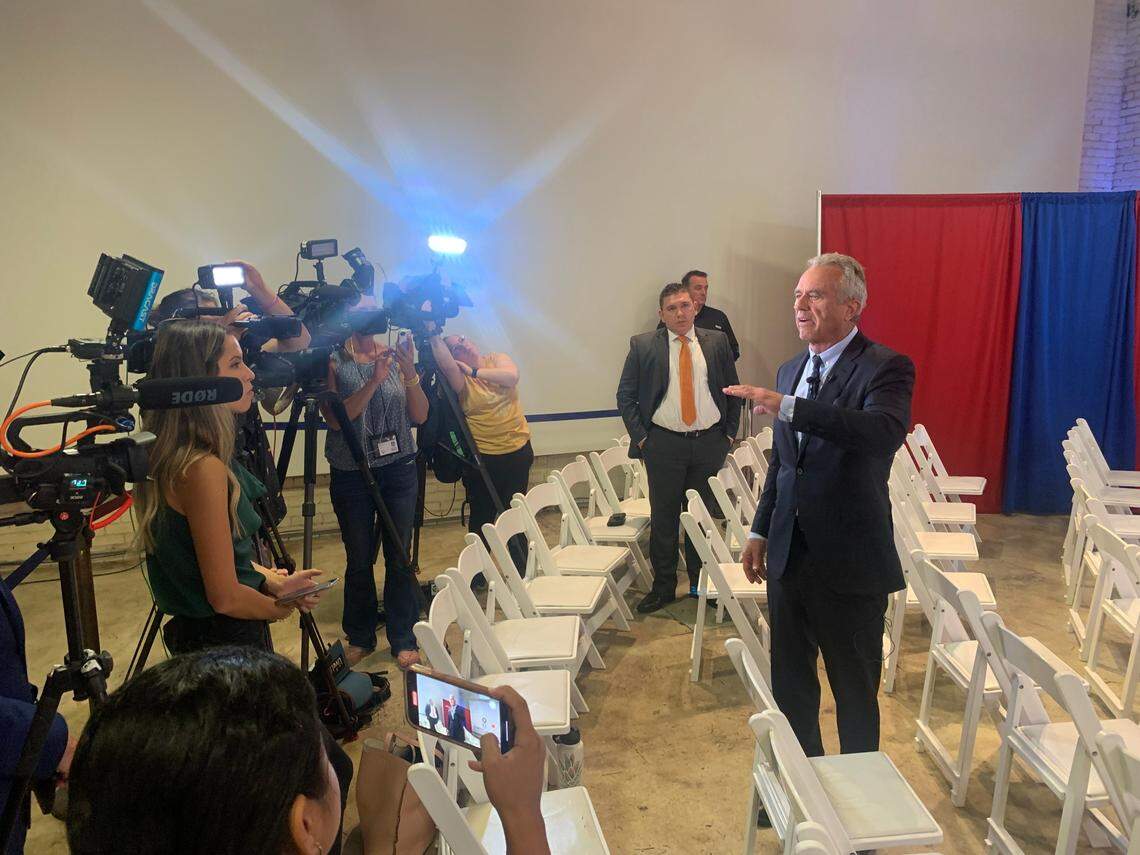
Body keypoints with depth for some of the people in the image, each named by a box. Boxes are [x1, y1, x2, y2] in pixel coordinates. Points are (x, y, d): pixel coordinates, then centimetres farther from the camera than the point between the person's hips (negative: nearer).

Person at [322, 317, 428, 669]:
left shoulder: (393, 354, 1)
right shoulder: (332, 361, -6)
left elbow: (420, 415, -3)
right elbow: (335, 418, -17)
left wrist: (409, 372, -18)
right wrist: (374, 381, -26)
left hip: (399, 469, 2)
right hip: (351, 474, -1)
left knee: (399, 557, 4)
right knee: (359, 560, 9)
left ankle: (403, 640, 18)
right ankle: (360, 638, 27)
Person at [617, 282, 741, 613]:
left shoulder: (717, 341, 4)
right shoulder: (643, 346, -1)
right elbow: (625, 396, 2)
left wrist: (729, 433, 6)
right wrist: (640, 437, -5)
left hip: (709, 442, 2)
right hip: (664, 443, -1)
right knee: (663, 518, 5)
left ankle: (701, 583, 27)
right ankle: (663, 586, 19)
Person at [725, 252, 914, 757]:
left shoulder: (885, 369, -13)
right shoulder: (790, 370, 10)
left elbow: (886, 431, -35)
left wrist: (787, 408, -40)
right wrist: (761, 531, 16)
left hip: (848, 562, -6)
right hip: (788, 555, 7)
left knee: (854, 690, 11)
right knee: (789, 682, 19)